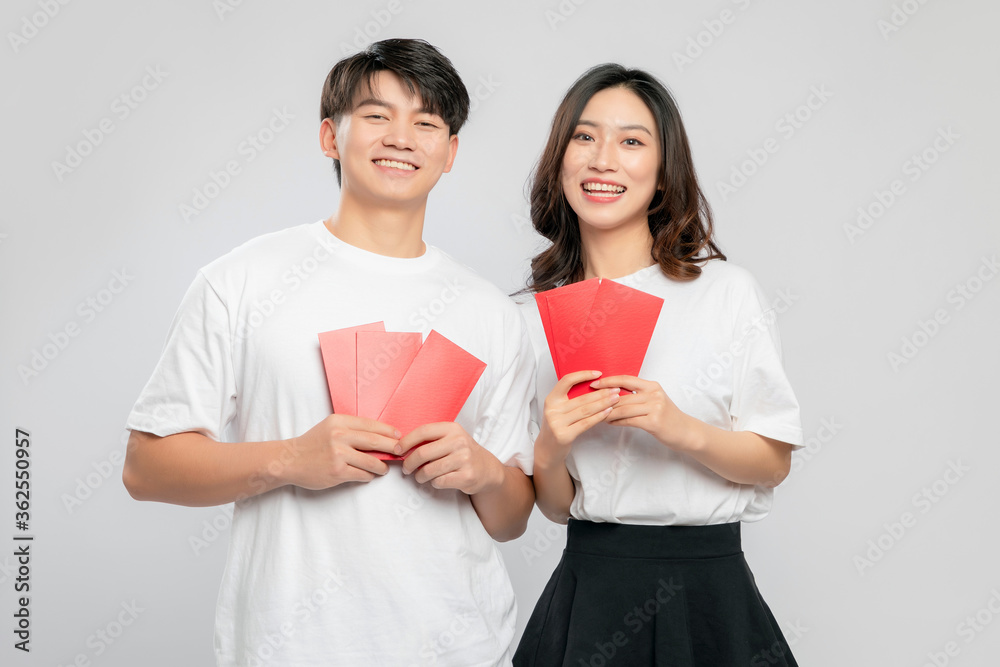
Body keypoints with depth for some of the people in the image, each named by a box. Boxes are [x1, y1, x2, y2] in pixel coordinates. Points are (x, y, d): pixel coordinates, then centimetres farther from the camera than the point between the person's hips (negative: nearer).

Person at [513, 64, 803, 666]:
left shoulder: (725, 292, -7)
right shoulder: (537, 316, 1)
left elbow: (774, 461, -4)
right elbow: (555, 507, 4)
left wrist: (683, 430, -21)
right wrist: (548, 452, -16)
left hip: (705, 593, -2)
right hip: (585, 587, 3)